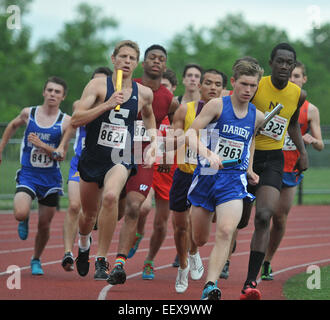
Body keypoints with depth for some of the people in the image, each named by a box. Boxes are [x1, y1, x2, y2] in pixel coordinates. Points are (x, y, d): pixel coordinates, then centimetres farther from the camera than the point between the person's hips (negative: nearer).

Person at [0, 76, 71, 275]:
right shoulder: (28, 114, -1)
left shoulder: (66, 121, -6)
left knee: (44, 225, 7)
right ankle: (25, 220, 14)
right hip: (28, 174, 0)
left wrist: (41, 145, -24)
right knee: (20, 213, -24)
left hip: (51, 178, 0)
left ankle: (36, 260, 33)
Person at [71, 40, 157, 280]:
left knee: (110, 197, -31)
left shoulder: (144, 93, 4)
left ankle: (102, 260, -21)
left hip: (121, 159, 0)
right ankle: (84, 243, 52)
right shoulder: (99, 85, -5)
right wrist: (107, 105, -23)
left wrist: (153, 141, 13)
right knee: (89, 213, 14)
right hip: (92, 159, 0)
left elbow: (148, 116, 28)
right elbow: (76, 120, -15)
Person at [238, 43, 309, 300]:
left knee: (264, 217, -19)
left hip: (273, 160, 1)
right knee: (240, 219, 8)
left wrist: (303, 152, 11)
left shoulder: (298, 94, 2)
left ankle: (251, 282, -21)